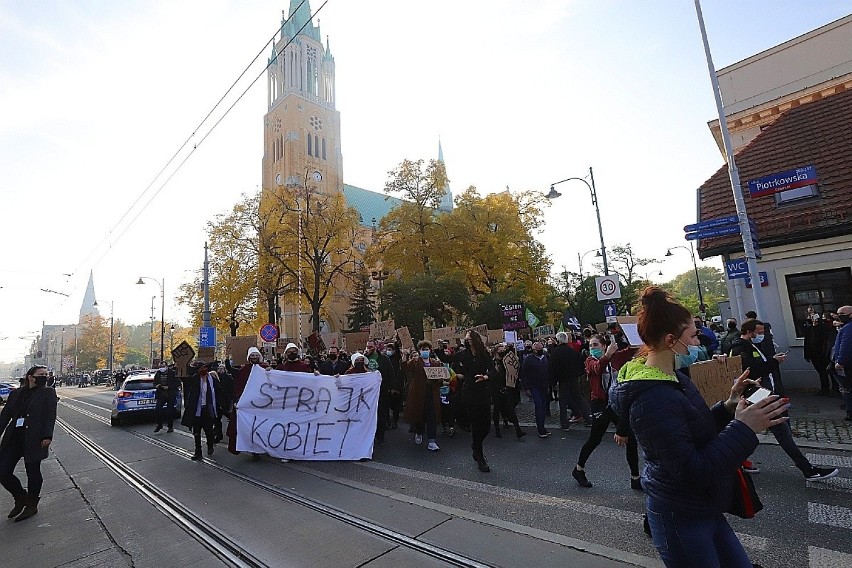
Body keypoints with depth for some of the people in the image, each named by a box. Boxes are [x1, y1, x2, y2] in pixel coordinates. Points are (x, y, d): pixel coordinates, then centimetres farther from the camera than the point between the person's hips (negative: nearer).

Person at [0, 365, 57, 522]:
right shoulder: (16, 393, 12)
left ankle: (32, 505, 21)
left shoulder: (48, 393, 0)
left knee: (33, 472, 4)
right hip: (13, 438, 4)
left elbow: (50, 416, -7)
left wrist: (47, 436, -17)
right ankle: (21, 498, 26)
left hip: (34, 439, -4)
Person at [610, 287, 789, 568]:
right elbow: (691, 471, -27)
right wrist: (744, 428, -24)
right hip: (680, 519, -9)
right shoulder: (652, 400, -29)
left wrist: (729, 406, -2)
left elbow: (697, 430, 11)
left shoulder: (673, 378, 3)